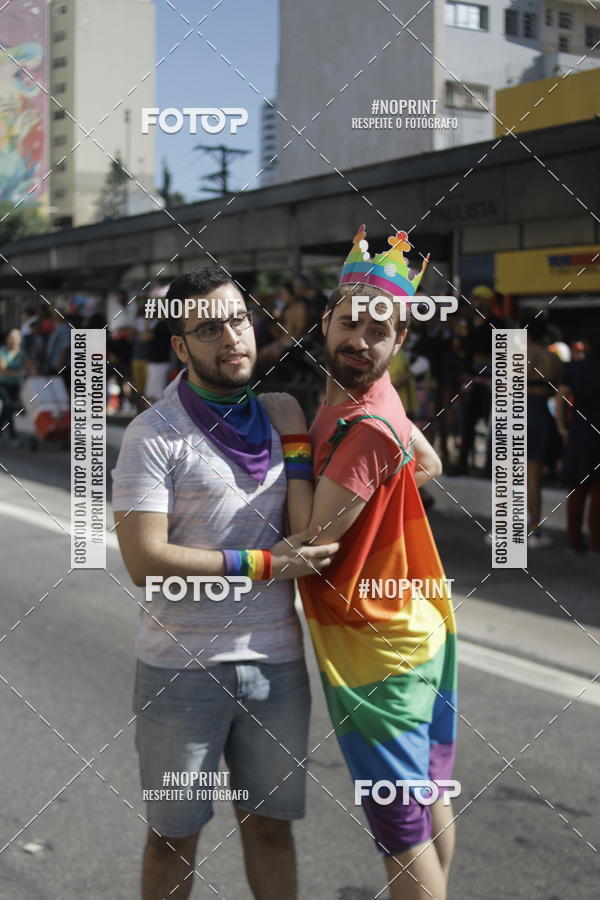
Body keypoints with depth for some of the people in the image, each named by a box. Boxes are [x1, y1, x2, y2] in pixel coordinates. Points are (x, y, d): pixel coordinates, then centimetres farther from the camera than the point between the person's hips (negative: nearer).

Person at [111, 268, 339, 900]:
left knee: (270, 823, 16)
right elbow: (145, 560, -18)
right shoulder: (155, 435, -10)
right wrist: (264, 565, -17)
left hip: (276, 660, 4)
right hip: (182, 667, -4)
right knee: (174, 836, 12)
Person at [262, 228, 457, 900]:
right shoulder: (363, 393, 2)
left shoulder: (369, 428, -26)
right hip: (416, 632, 9)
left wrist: (294, 440, -17)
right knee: (429, 800, 23)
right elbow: (430, 465, 20)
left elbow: (311, 543, -24)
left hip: (375, 653, -9)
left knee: (402, 831, 2)